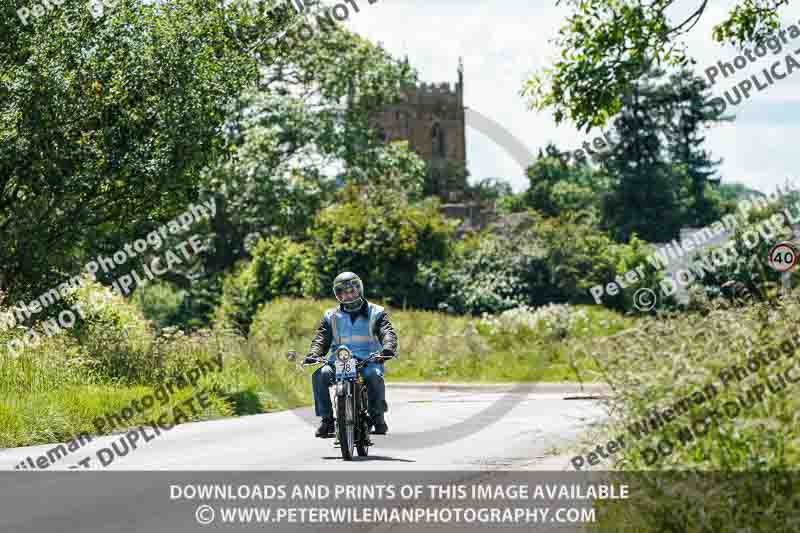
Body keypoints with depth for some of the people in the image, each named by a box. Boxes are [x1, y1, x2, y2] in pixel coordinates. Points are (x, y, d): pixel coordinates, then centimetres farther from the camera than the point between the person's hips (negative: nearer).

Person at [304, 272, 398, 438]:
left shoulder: (375, 313, 11)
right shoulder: (331, 316, 18)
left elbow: (387, 333, -4)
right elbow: (321, 338, 9)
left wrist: (388, 349, -27)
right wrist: (313, 354, -14)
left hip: (368, 361, -2)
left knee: (374, 376, -36)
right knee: (319, 375, -28)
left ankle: (378, 417, -14)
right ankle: (326, 419, -18)